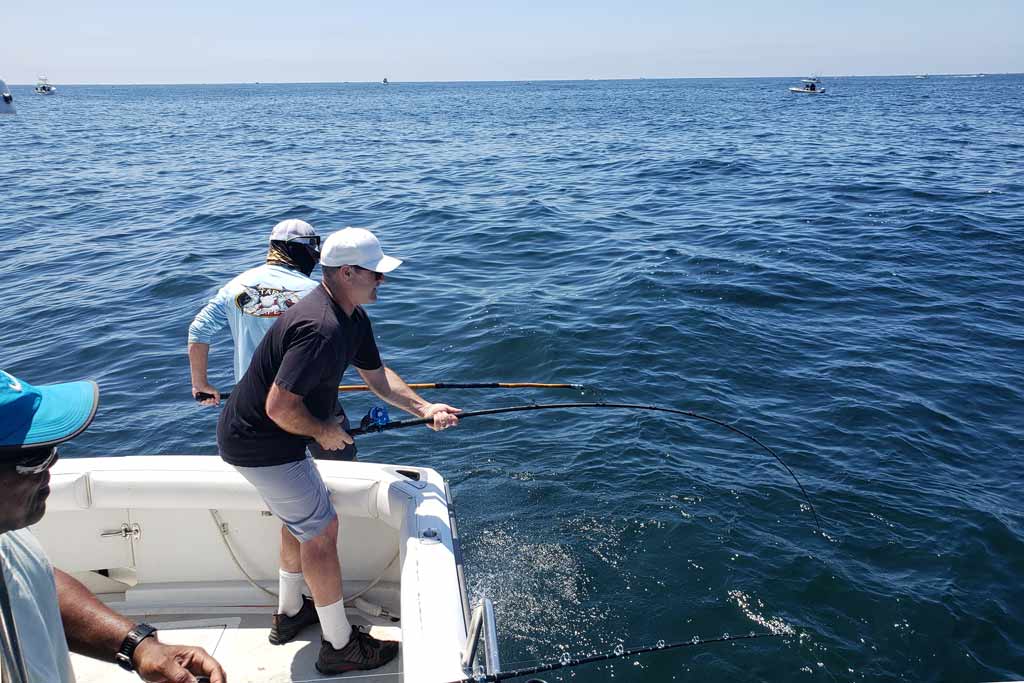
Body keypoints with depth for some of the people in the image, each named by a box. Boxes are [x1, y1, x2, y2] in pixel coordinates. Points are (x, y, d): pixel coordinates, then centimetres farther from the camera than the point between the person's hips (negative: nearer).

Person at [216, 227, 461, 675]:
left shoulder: (353, 319, 2)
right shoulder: (320, 329, -31)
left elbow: (378, 375, 11)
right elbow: (280, 407, -33)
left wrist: (424, 409, -2)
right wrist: (324, 431, -15)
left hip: (253, 434, 11)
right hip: (260, 445, -11)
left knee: (301, 515, 25)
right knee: (321, 529, -1)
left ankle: (290, 613, 44)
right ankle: (340, 646, 14)